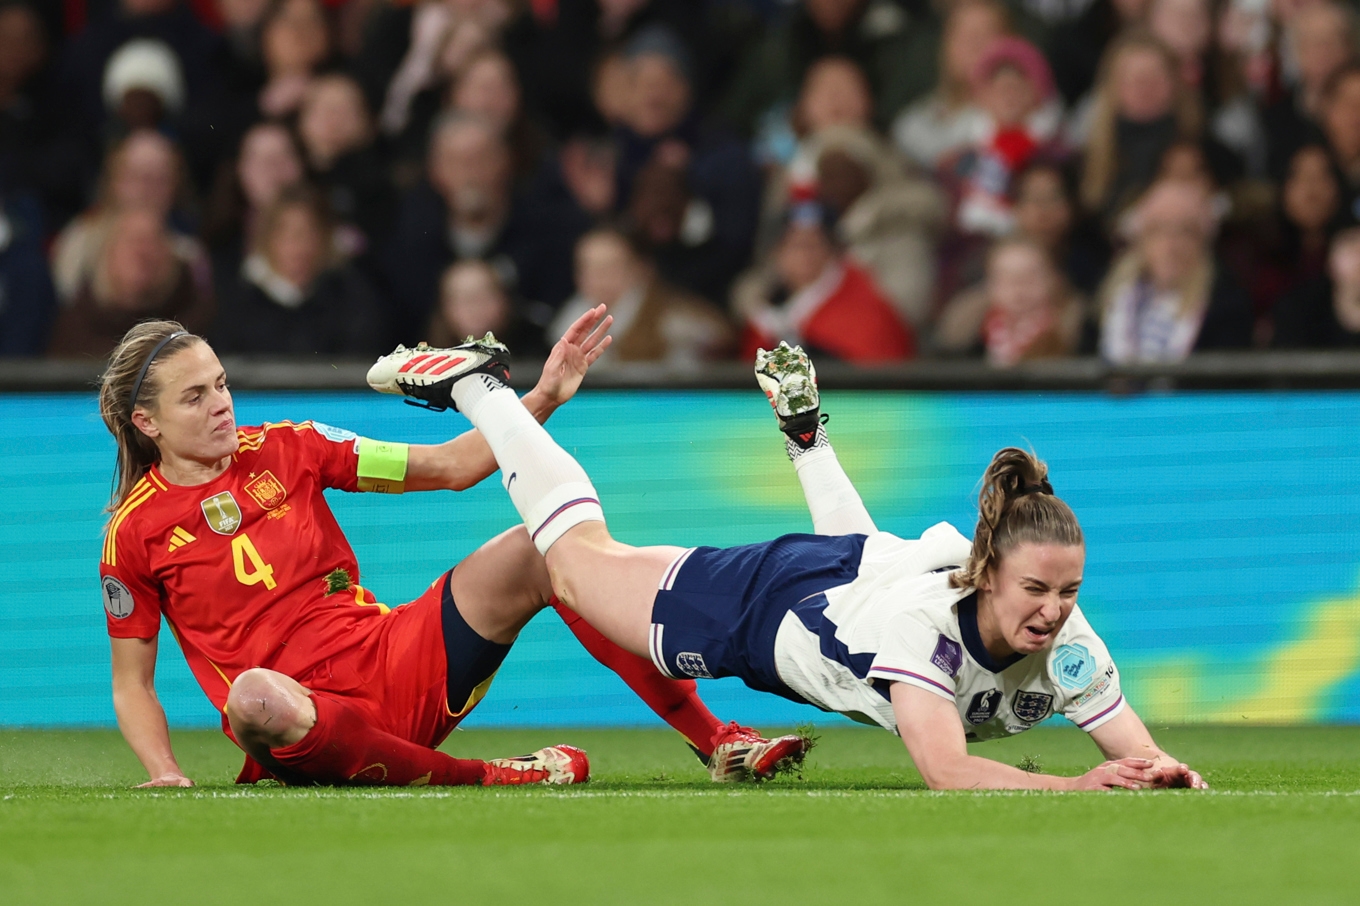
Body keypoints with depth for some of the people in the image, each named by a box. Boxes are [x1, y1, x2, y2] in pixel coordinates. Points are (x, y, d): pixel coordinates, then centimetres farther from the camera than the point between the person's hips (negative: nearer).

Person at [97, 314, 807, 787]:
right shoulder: (135, 532, -2)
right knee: (254, 694, -42)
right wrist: (164, 773, -14)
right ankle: (488, 777, -30)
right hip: (304, 721, -4)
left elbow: (451, 467, 8)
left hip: (398, 661, 4)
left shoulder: (286, 450, 7)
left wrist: (543, 398, -4)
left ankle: (717, 741, -13)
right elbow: (131, 685, 4)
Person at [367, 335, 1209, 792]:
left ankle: (802, 423, 61)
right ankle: (479, 387, 39)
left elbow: (1140, 751, -35)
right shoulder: (923, 624, -47)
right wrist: (1075, 788, -66)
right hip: (758, 600, -4)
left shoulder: (1064, 640, -33)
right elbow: (946, 770, -56)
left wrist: (1163, 776, -57)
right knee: (580, 558, 21)